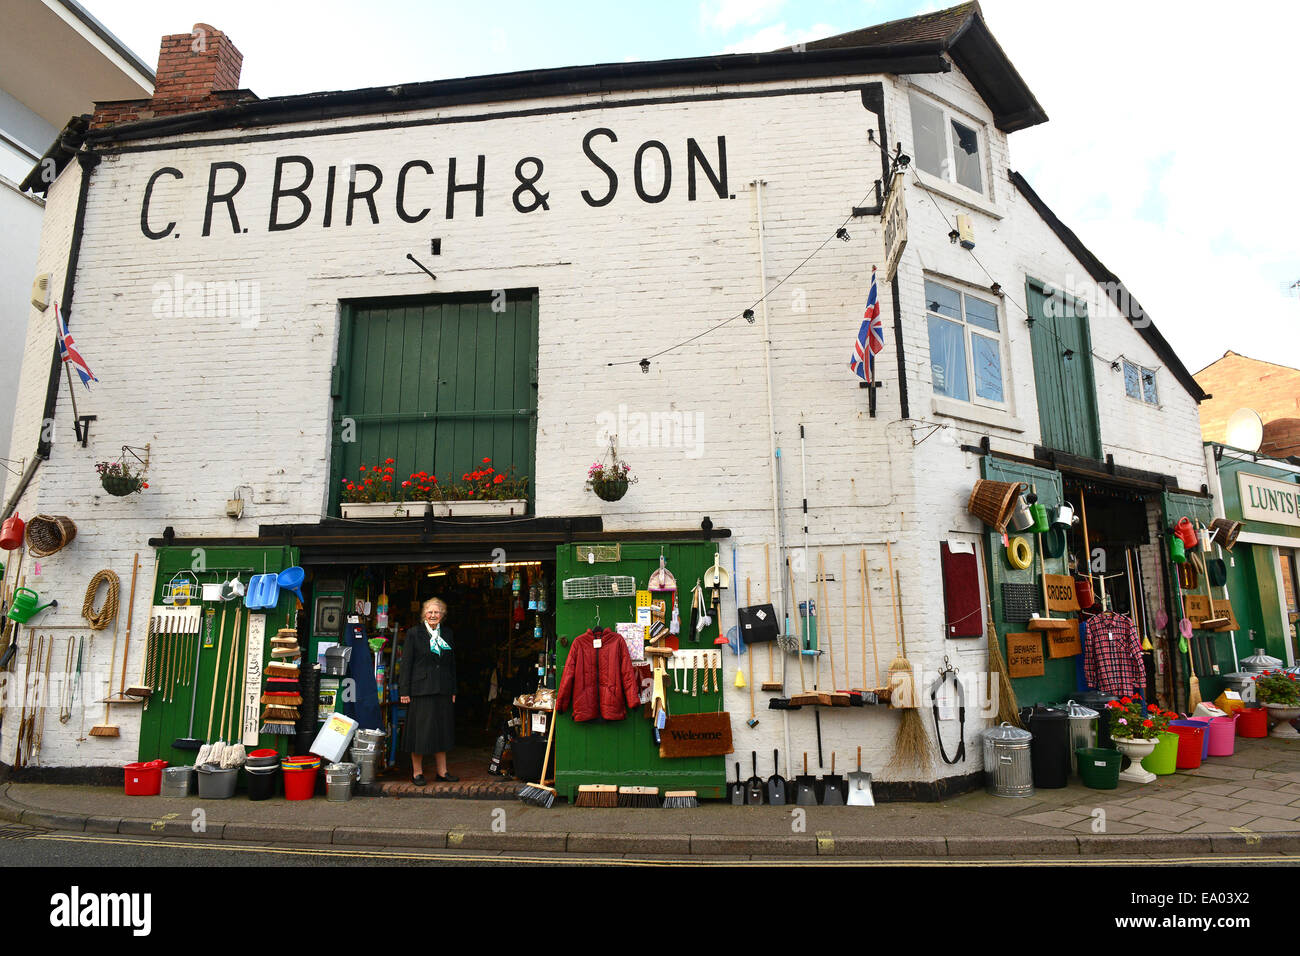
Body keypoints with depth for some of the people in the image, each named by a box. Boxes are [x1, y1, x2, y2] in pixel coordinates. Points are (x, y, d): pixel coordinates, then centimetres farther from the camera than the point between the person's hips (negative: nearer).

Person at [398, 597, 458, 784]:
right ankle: (417, 772, 14)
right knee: (420, 731, 1)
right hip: (421, 690, -4)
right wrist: (404, 691, -9)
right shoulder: (414, 634, -2)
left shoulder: (447, 633, 11)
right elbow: (406, 664, -4)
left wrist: (453, 690, 11)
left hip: (443, 691, 4)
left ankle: (441, 771, 18)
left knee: (442, 730, 9)